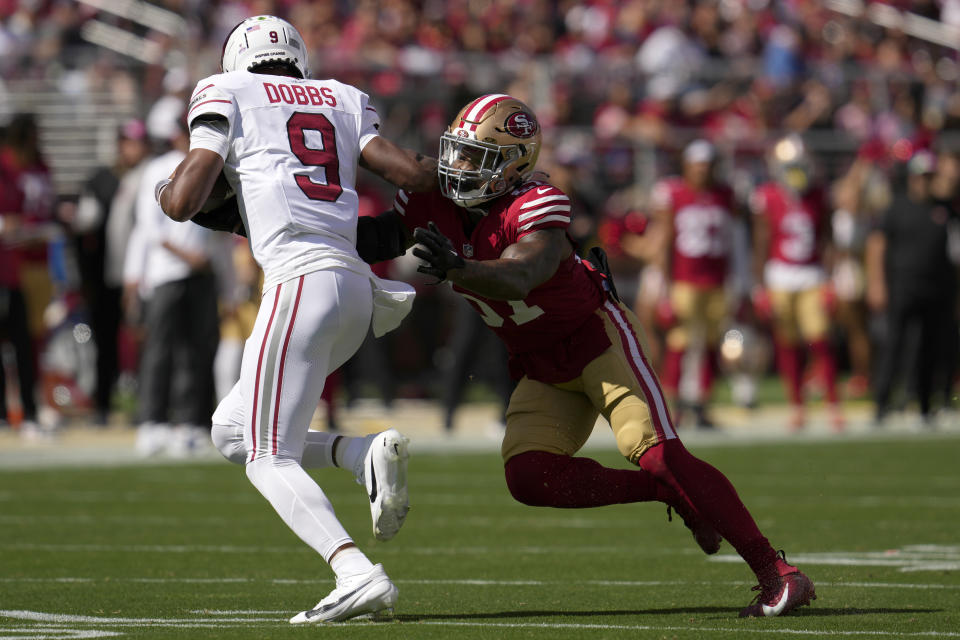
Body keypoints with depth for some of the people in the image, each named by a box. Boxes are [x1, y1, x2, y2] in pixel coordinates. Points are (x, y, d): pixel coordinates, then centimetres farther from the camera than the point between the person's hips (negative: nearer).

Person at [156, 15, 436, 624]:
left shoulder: (227, 94, 8)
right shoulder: (344, 99, 21)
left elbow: (183, 202, -1)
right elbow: (412, 172, 9)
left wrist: (167, 190, 22)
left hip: (301, 282, -6)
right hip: (357, 284, 6)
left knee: (270, 459, -3)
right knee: (233, 430, 19)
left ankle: (358, 574, -24)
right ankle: (369, 453, -3)